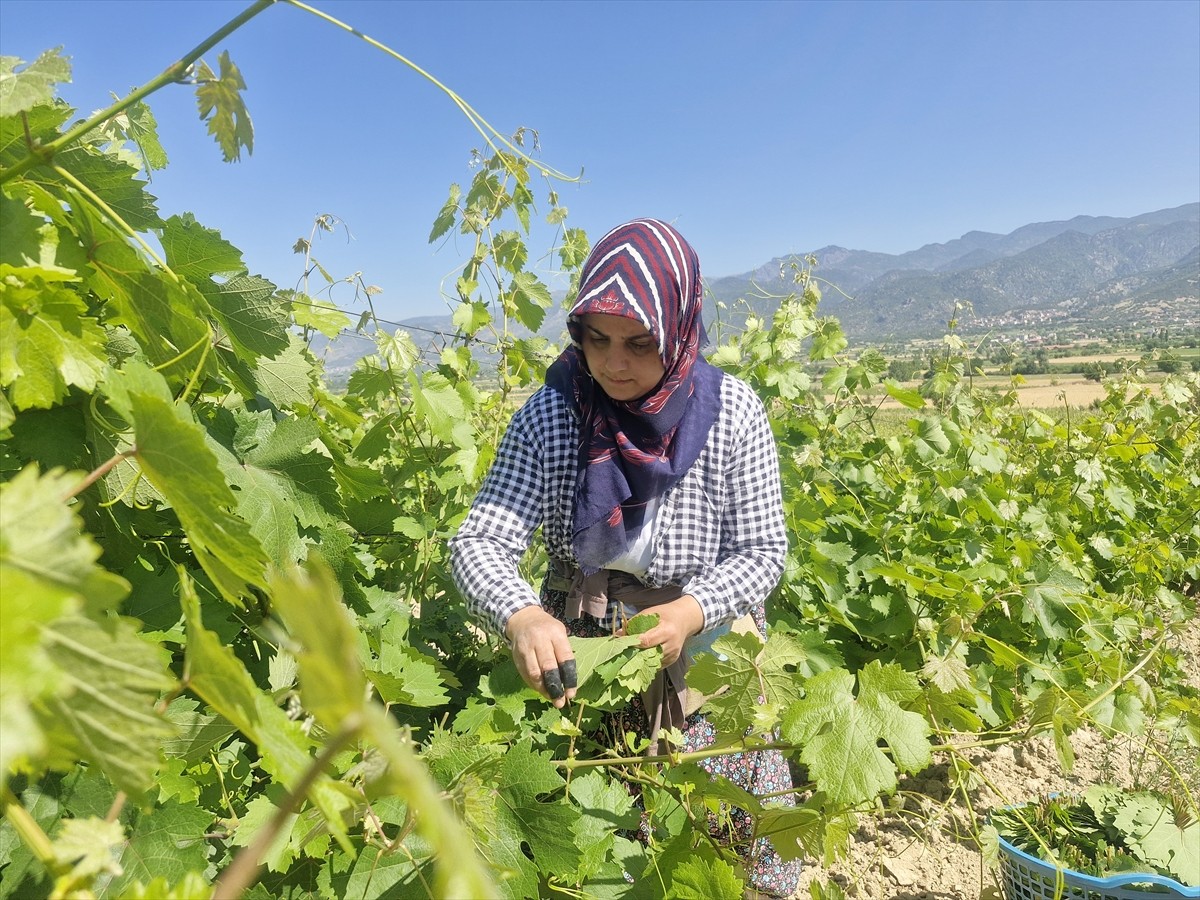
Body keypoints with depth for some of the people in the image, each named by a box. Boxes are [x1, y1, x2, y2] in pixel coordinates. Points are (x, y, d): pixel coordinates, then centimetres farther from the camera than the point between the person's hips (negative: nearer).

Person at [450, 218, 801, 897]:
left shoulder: (731, 412, -14)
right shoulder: (551, 415, -14)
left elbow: (762, 550, -9)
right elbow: (481, 542, -18)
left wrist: (690, 611, -26)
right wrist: (522, 616, -38)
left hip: (706, 654, 0)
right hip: (580, 651, 1)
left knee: (741, 838, 13)